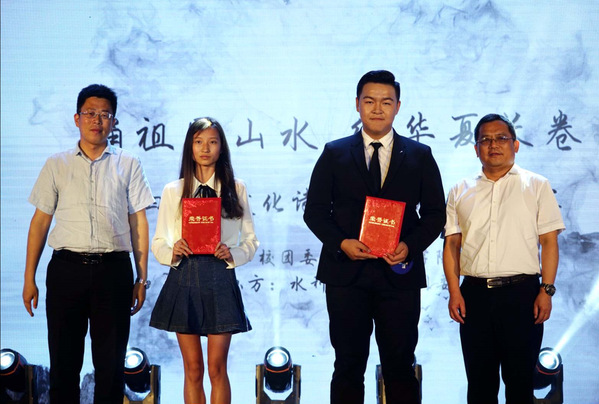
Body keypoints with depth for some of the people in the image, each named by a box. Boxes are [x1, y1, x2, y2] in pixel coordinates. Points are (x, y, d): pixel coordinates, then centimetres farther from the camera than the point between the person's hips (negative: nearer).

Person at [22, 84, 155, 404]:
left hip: (113, 269, 0)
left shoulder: (128, 165, 11)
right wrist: (29, 278, 5)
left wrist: (141, 279, 2)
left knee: (111, 363, 3)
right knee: (63, 361, 3)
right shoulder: (57, 165, 12)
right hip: (66, 268, 0)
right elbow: (40, 221, 11)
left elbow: (138, 221, 8)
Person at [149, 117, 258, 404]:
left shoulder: (235, 189, 9)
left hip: (220, 280, 0)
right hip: (184, 279, 1)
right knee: (193, 368, 4)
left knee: (217, 367, -1)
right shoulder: (173, 191, 8)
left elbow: (251, 240, 9)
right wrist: (172, 252, -14)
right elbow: (158, 242, 8)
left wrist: (233, 254, -11)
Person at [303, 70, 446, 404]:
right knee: (348, 366, 5)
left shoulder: (420, 156, 8)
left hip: (399, 273, 0)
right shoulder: (335, 154, 8)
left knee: (400, 367, 5)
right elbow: (315, 210, 6)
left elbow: (435, 213, 7)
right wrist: (341, 243, -12)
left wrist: (410, 245, -10)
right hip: (347, 274, 0)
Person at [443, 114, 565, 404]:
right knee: (479, 380, 8)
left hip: (521, 293, -2)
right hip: (474, 293, 2)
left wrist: (546, 290, -7)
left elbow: (549, 241, 1)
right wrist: (454, 291, 0)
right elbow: (451, 244, 10)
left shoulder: (537, 186, 6)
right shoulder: (460, 192, 12)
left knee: (519, 380, 1)